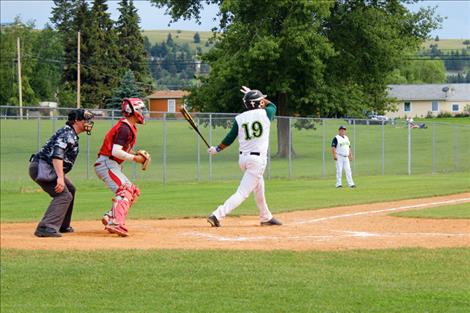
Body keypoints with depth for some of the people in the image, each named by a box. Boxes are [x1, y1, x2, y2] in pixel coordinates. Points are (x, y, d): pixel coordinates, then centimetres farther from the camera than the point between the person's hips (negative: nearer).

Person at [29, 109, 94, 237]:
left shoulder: (71, 135, 19)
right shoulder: (67, 134, -14)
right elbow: (56, 155, -28)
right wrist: (60, 177, -35)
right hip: (42, 168, -11)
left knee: (70, 190, 24)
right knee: (64, 195, -20)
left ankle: (62, 226, 29)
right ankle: (46, 227, -31)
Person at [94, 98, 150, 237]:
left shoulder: (130, 127, 16)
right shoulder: (124, 128, -16)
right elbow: (116, 152, -24)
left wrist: (136, 154, 6)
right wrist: (134, 158, -17)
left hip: (113, 166, 10)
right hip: (107, 164, -10)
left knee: (133, 191, 14)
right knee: (124, 191, -24)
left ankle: (110, 217, 6)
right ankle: (116, 223, -39)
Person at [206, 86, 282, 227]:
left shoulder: (239, 118, 1)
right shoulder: (265, 114, -3)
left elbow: (230, 138, 4)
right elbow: (272, 106, 20)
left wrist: (217, 149, 20)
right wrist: (252, 94, 28)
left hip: (243, 158, 6)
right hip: (258, 159, -6)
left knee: (259, 187, 26)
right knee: (242, 193, -9)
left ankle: (266, 217, 38)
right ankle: (217, 215, -23)